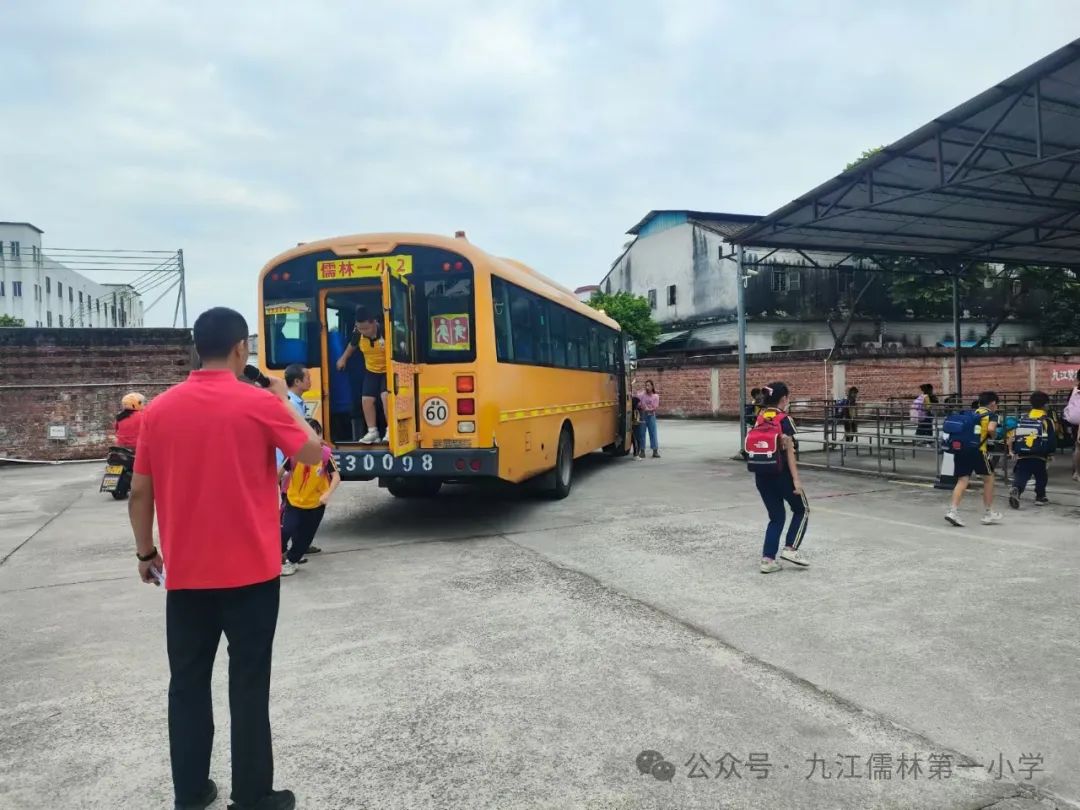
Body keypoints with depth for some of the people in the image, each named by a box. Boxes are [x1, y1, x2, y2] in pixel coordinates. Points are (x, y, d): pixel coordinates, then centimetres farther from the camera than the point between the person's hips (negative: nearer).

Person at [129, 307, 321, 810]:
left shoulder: (160, 409, 1)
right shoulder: (260, 403, -11)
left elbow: (140, 492, 4)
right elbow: (313, 454, -2)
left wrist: (145, 552, 17)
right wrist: (283, 401, 7)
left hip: (184, 572, 4)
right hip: (250, 571, -3)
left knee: (187, 684, 15)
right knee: (249, 685, 6)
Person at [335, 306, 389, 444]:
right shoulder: (358, 334, -13)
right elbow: (352, 345, 10)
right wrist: (343, 359, 22)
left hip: (389, 370, -5)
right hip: (371, 371, 5)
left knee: (386, 397, -22)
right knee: (367, 400, 0)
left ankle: (391, 430, -11)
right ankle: (373, 431, 12)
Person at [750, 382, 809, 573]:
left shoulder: (760, 419, 7)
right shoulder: (784, 420, -12)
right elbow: (789, 452, -14)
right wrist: (796, 479, -14)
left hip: (761, 474, 6)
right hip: (781, 473, -6)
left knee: (776, 517, 14)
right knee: (802, 510, 16)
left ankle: (767, 559, 7)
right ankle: (790, 549, 8)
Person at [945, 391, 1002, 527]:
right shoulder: (992, 414, 9)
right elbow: (991, 429, -10)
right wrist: (994, 434, 10)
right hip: (976, 449, -4)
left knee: (962, 480, 4)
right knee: (988, 478, 15)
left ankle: (953, 510, -14)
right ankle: (989, 513, 19)